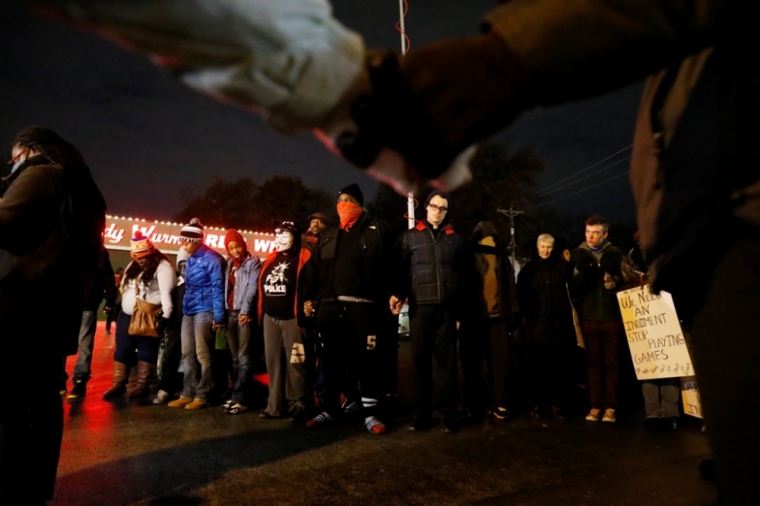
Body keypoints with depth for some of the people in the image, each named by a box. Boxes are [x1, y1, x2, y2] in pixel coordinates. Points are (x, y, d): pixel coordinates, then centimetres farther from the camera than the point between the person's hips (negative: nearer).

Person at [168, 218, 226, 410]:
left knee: (202, 354, -2)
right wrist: (183, 308, 15)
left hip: (204, 311, -8)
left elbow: (217, 288, -13)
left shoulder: (211, 258, -11)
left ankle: (202, 395, 7)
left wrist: (218, 315, -16)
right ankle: (188, 393, 19)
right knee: (187, 354, 11)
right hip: (188, 311, 8)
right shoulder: (190, 259, 13)